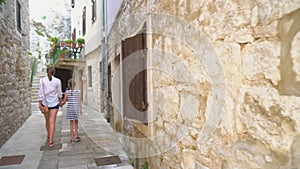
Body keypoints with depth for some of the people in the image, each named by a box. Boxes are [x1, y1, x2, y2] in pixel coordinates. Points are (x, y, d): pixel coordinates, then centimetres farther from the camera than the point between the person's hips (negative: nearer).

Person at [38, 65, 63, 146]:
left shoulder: (42, 80, -4)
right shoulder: (57, 81, -6)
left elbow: (41, 93, -4)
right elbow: (59, 93, 0)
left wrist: (40, 103, 0)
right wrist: (60, 101, 13)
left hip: (45, 103, 2)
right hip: (54, 103, -2)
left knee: (47, 120, 18)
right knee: (52, 121, -1)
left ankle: (48, 136, 38)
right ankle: (50, 140, -5)